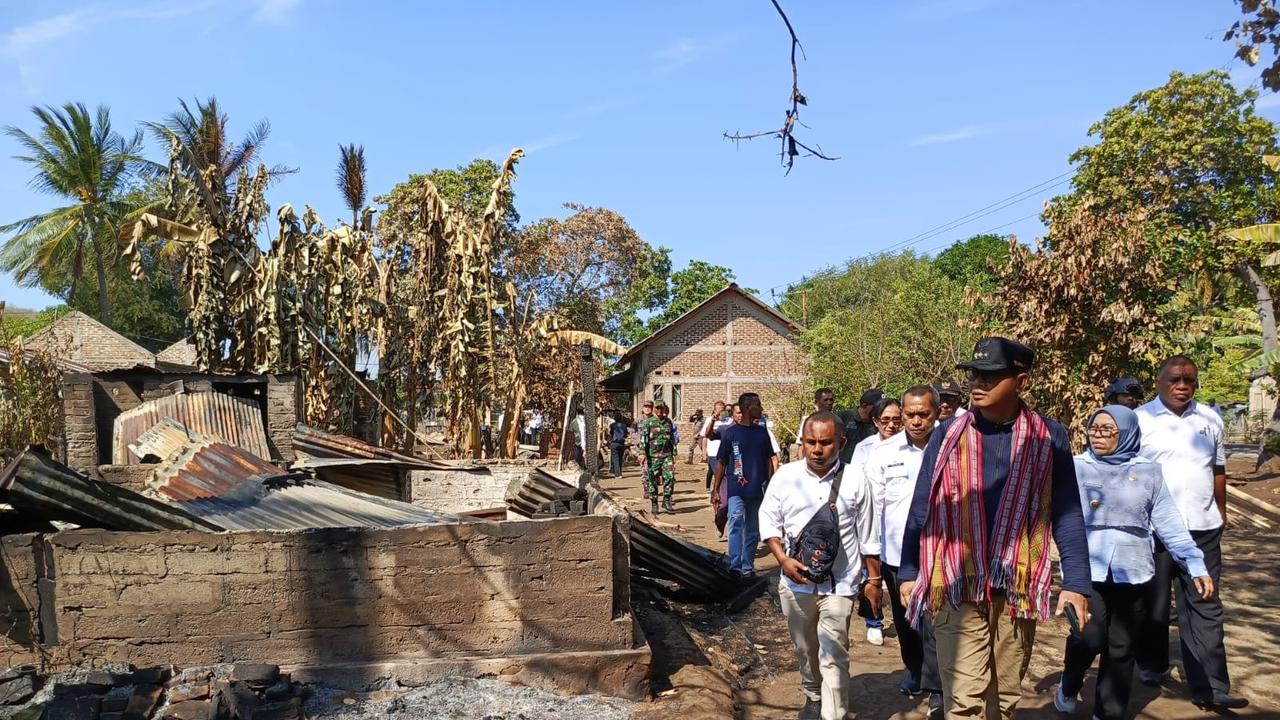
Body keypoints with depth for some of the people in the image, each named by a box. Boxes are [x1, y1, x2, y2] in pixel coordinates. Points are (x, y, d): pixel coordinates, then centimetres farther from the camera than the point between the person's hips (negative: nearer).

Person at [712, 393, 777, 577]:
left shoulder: (762, 432, 9)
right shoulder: (730, 433, -1)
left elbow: (769, 460, 12)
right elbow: (721, 463, 2)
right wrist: (715, 490, -1)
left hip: (758, 491, 4)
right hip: (736, 490, -4)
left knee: (753, 530, 10)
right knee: (736, 520, -22)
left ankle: (748, 567, 21)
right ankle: (735, 567, -26)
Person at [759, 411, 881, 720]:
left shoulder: (855, 481, -6)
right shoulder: (785, 475, -4)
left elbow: (868, 537, 3)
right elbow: (769, 520, 4)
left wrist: (873, 580, 7)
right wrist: (783, 559, -10)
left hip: (839, 584, -2)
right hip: (795, 582, 3)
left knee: (833, 657, -8)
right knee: (804, 649, 19)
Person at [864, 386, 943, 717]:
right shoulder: (883, 453, -4)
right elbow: (872, 505, 0)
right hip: (896, 553, 3)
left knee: (935, 622, -3)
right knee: (904, 618, 20)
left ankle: (937, 689, 14)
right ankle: (914, 669, 43)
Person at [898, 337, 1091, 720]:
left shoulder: (1049, 437, 0)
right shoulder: (947, 434, 0)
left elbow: (1066, 513, 4)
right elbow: (921, 506, 5)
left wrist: (1076, 581, -2)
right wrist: (908, 572, 7)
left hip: (1018, 586, 1)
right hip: (956, 586, -1)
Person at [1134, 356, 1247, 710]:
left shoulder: (1210, 419, 8)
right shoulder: (1139, 420, -4)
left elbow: (1218, 470, 16)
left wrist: (1221, 514, 15)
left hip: (1202, 527, 3)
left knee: (1205, 606, 3)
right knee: (1153, 603, 10)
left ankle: (1209, 687, 6)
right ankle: (1151, 666, 28)